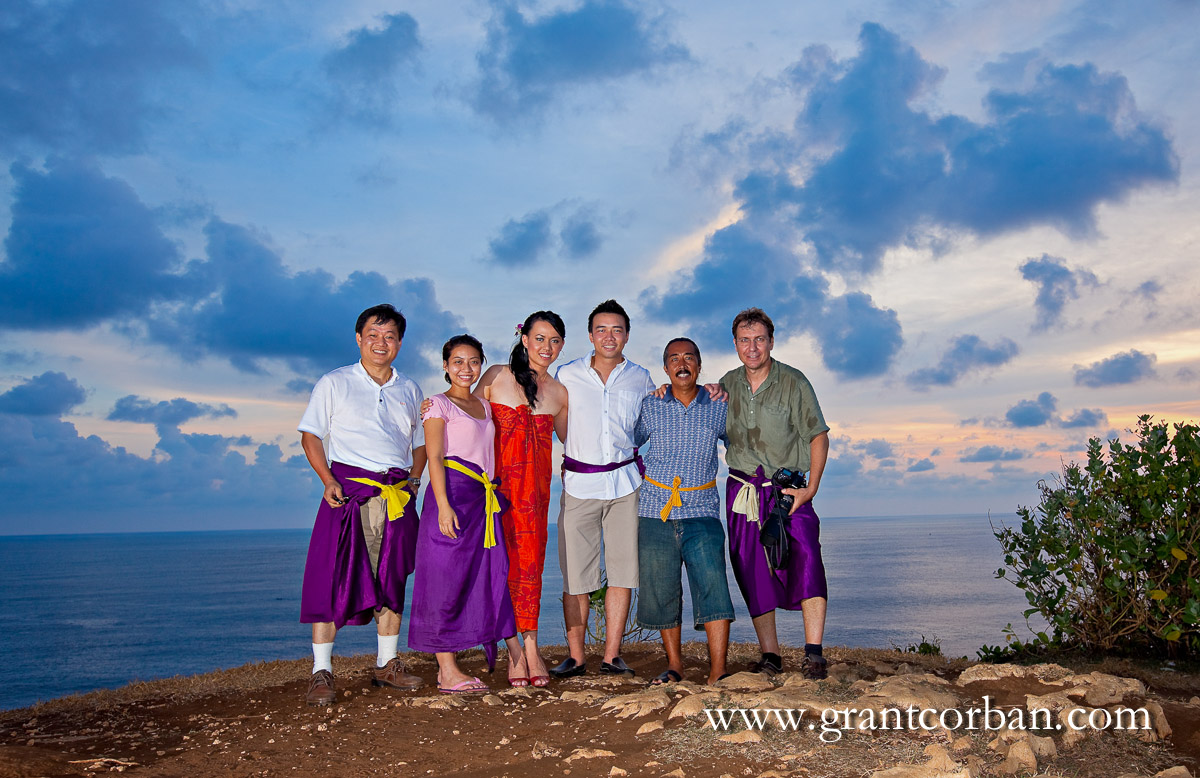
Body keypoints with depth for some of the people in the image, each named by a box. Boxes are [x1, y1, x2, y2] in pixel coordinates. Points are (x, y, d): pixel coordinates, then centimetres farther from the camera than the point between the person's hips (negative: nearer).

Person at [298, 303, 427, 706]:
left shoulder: (409, 390, 17)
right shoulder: (334, 383, 6)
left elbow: (420, 443, 24)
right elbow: (311, 435, 3)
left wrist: (413, 479, 9)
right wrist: (328, 480, -10)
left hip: (396, 496, 4)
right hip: (348, 491, -4)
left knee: (392, 580, 7)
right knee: (332, 579, -8)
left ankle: (386, 665, 19)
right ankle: (321, 673, -2)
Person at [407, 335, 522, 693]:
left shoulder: (484, 406, 20)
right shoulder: (439, 405, 1)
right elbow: (435, 458, -8)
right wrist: (443, 506, -18)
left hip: (486, 498, 6)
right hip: (453, 493, -6)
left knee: (497, 573, 2)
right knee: (447, 577, -4)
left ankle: (516, 659, 4)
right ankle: (447, 671, 1)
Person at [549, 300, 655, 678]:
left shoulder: (640, 378, 9)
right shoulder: (567, 375, 6)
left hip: (626, 481, 1)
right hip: (579, 482, -1)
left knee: (623, 568, 1)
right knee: (575, 572, -1)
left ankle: (612, 654, 11)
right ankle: (575, 655, 9)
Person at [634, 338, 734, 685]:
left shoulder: (719, 408, 7)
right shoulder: (649, 407, 6)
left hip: (701, 512, -1)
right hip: (655, 512, 1)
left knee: (713, 586, -14)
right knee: (660, 592, 5)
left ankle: (718, 673, -9)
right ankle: (674, 665, 23)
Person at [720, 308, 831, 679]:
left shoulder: (793, 382, -5)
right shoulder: (728, 384, 7)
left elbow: (818, 436, -2)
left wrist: (810, 489, -12)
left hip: (787, 489, -3)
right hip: (742, 490, 4)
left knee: (805, 555, -23)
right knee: (753, 572, 2)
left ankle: (813, 653, -23)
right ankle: (770, 655, 12)